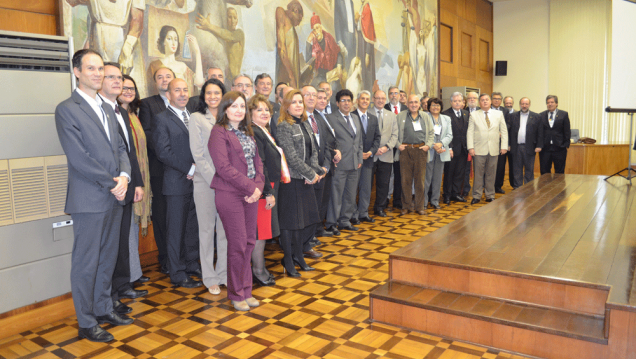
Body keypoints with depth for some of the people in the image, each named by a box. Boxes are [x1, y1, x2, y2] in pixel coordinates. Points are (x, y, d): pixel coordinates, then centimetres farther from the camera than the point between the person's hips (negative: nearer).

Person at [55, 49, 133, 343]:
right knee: (86, 263, 4)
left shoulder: (107, 109, 16)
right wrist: (112, 184, -13)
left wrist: (124, 176, -5)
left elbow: (120, 147, 13)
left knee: (107, 259, 16)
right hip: (89, 199, -7)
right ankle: (86, 324, 16)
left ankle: (103, 309, 31)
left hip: (114, 197, 7)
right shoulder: (67, 109, -8)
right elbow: (78, 158, -15)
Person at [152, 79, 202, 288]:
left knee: (193, 227, 13)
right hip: (177, 183, -6)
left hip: (197, 180, 6)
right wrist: (190, 168, -15)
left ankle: (192, 265, 28)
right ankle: (178, 274, 13)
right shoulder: (162, 119, -4)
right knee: (176, 229, 3)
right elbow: (164, 153, -12)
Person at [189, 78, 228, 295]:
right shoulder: (197, 118, 0)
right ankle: (209, 278, 16)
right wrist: (214, 179, -11)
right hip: (205, 182, -3)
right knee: (207, 229, 5)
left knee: (225, 228, 8)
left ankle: (224, 273, 21)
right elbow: (197, 154, -6)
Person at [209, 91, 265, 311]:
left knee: (249, 242, 9)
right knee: (238, 245, -2)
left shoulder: (247, 132, 16)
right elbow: (223, 166, -15)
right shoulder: (219, 132, -6)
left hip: (251, 194, 7)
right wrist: (250, 187, -15)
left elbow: (257, 160, 13)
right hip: (230, 194, -7)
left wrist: (258, 185, -4)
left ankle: (246, 290, 23)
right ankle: (236, 294, 15)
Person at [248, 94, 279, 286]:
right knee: (260, 230, 0)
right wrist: (268, 192, -21)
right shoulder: (253, 133, -17)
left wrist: (272, 190, 14)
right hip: (263, 190, -10)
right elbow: (259, 166, -22)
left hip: (270, 187, 10)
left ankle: (259, 267, 28)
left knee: (263, 229, 17)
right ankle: (259, 271, 12)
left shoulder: (264, 132, 15)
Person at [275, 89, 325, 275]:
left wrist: (315, 171, -5)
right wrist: (311, 174, -12)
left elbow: (314, 150, 11)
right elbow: (292, 157, -17)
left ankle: (297, 255, 29)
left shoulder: (306, 124, 13)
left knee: (306, 218, 12)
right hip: (291, 180, -7)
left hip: (306, 180, 7)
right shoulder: (283, 126, -11)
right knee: (290, 221, 2)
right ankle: (288, 261, 15)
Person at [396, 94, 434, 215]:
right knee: (405, 179, 0)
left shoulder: (425, 116, 12)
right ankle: (406, 206, 12)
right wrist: (398, 145, -5)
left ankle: (419, 206, 14)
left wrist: (428, 145, 0)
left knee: (420, 180, 3)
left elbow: (431, 133, 13)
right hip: (405, 150, -1)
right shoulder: (400, 116, 6)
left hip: (421, 150, 1)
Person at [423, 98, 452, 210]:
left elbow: (449, 135, 8)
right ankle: (423, 201, 4)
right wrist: (433, 146, -15)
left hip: (442, 152, 4)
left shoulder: (446, 119, 15)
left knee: (438, 178, 8)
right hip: (429, 151, -4)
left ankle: (435, 200, 18)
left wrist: (441, 144, -10)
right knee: (426, 177, -5)